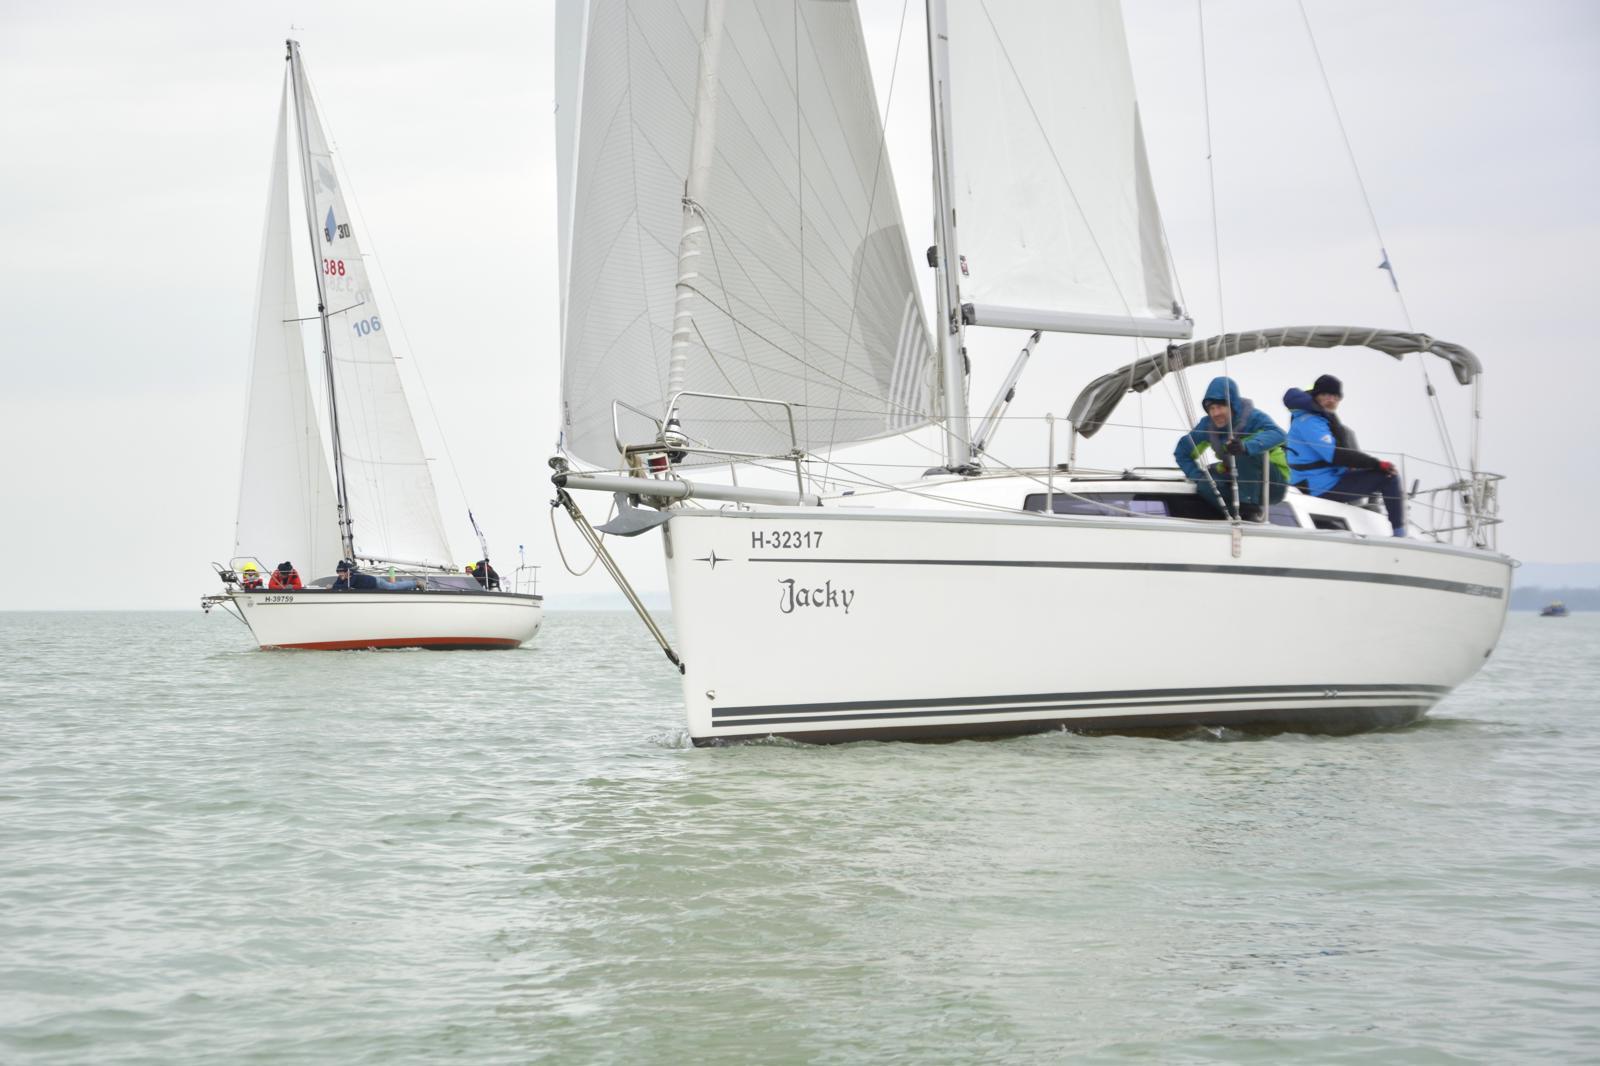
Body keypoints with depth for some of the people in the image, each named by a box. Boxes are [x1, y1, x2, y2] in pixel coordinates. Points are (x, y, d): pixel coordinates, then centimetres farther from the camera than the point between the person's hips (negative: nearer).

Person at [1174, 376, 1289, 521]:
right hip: (1239, 482, 5)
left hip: (1273, 484, -4)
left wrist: (1246, 446, -61)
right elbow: (1182, 452, 4)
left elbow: (1277, 434, -43)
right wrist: (1198, 477, -14)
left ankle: (1251, 510, -27)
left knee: (1246, 452, -34)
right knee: (1206, 484, -24)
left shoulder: (1253, 417, -22)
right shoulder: (1208, 425, -7)